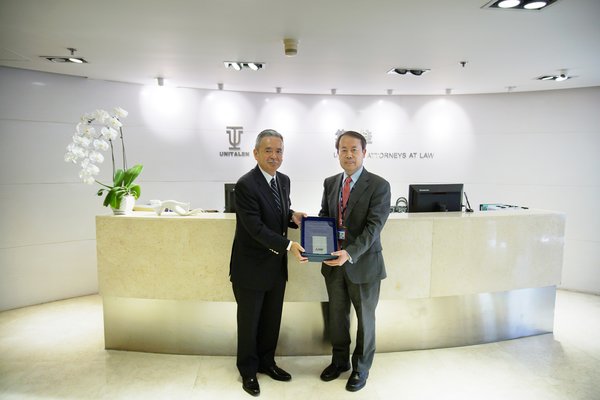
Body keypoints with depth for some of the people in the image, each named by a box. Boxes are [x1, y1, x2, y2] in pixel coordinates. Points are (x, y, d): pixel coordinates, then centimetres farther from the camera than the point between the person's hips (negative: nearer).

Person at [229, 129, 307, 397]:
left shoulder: (284, 180, 3)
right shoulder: (246, 184, -20)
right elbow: (256, 228, -25)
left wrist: (292, 216, -6)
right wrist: (288, 246, -29)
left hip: (277, 265, 7)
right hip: (251, 267, -6)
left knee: (272, 320, 20)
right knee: (249, 322, 14)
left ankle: (266, 362, 43)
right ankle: (248, 371, 36)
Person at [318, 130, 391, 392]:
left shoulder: (379, 185, -12)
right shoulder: (330, 183, 5)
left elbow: (374, 226, -19)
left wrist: (350, 253, -31)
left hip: (363, 263, -4)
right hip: (333, 262, 5)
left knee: (365, 318, 15)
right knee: (336, 315, 19)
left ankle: (361, 369, 37)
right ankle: (339, 360, 43)